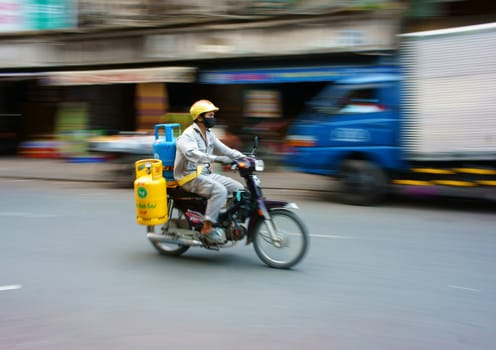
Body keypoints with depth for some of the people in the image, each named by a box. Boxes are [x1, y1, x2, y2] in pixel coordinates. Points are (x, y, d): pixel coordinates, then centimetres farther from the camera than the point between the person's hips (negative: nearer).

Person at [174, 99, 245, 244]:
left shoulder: (209, 134, 14)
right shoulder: (188, 135, -15)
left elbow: (223, 149, 16)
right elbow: (191, 153, -34)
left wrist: (244, 157, 2)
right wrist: (216, 159, -45)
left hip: (207, 174, 9)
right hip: (191, 177, -9)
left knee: (238, 188, 0)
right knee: (220, 190, -31)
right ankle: (207, 228, -28)